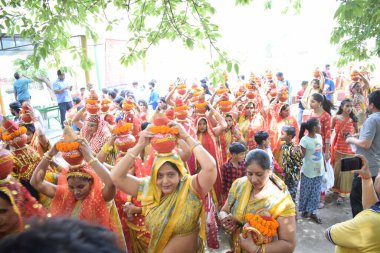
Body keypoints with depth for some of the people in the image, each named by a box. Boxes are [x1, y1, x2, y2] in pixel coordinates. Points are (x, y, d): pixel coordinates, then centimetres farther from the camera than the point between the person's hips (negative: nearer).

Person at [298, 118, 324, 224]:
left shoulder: (319, 137, 0)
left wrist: (323, 166, 13)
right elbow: (302, 155, -14)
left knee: (316, 192, 14)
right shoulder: (305, 140, -19)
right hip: (308, 171, -6)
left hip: (319, 170, 6)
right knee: (306, 191, 10)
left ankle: (312, 211, 26)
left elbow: (320, 151, 10)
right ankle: (304, 210, 29)